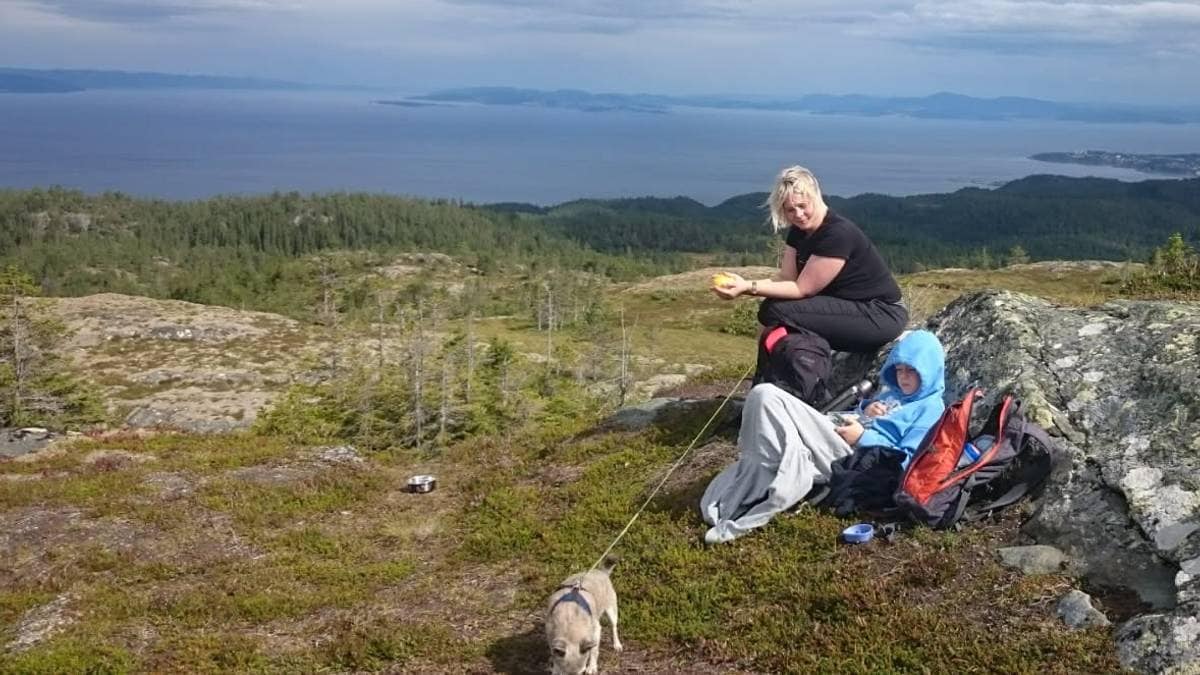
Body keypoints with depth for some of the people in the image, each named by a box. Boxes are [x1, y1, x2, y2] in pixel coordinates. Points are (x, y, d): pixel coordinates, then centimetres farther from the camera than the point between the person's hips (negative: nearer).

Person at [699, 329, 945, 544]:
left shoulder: (930, 409, 3)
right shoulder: (892, 393, 30)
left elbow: (908, 461, -9)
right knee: (765, 394, -13)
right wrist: (865, 411, 13)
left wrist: (862, 437, -13)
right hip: (838, 441, 9)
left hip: (860, 461, -9)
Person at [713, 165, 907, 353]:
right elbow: (786, 279, -2)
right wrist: (744, 284, -19)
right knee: (771, 307, -5)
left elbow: (803, 289, -21)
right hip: (847, 308, 9)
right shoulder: (798, 231, 5)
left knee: (778, 312, -20)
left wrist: (748, 287, -25)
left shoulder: (838, 233, -22)